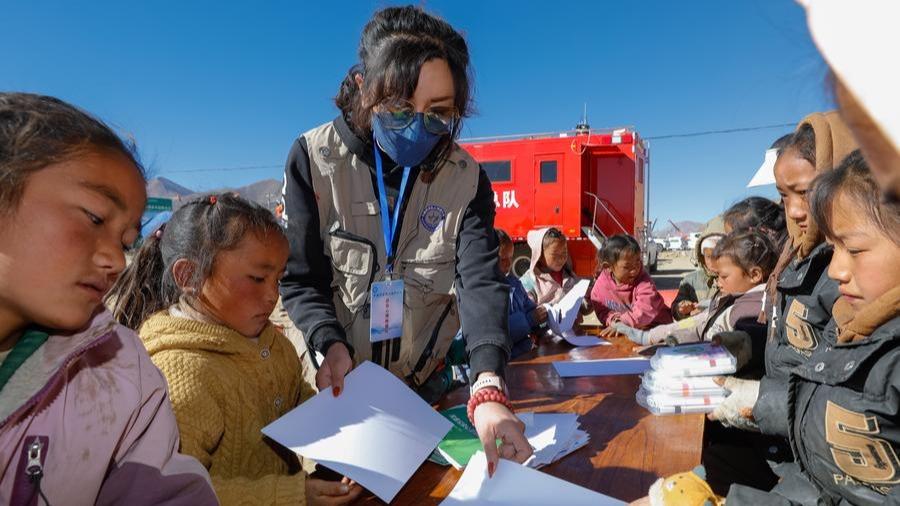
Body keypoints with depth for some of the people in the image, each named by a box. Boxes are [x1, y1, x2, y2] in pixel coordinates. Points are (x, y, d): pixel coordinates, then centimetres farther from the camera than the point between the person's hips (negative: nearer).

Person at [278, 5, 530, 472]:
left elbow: (480, 281, -23)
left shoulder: (466, 179, -11)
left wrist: (489, 388, -39)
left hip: (426, 386, 2)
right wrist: (331, 344, -31)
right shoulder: (315, 158, -15)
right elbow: (300, 279, -12)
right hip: (336, 386, -1)